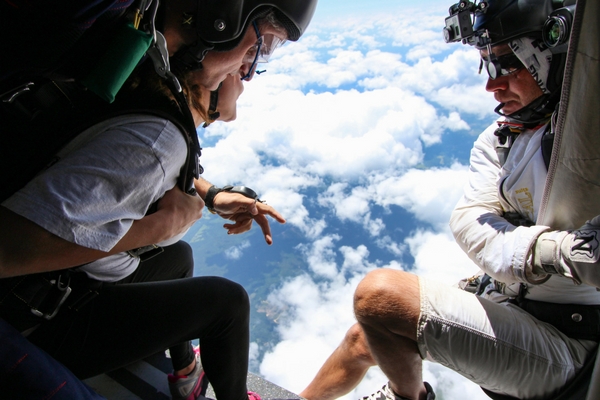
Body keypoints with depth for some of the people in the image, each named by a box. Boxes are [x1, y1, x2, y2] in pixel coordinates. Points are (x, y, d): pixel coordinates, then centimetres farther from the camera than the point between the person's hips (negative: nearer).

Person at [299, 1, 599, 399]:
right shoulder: (498, 140, 4)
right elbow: (471, 219, -10)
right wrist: (538, 250, -27)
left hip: (564, 340, -6)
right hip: (503, 306, 7)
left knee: (379, 294, -24)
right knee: (365, 338, 14)